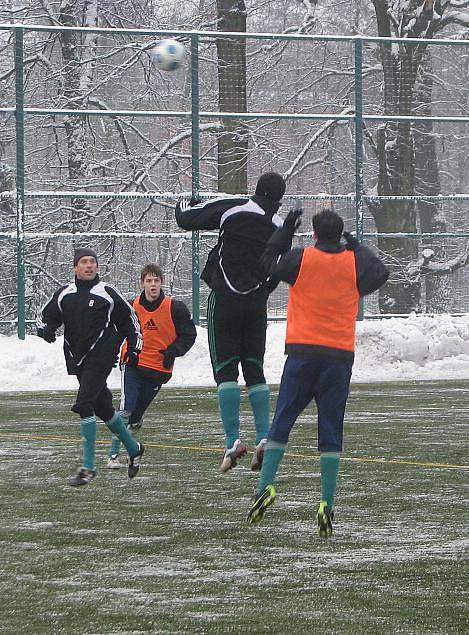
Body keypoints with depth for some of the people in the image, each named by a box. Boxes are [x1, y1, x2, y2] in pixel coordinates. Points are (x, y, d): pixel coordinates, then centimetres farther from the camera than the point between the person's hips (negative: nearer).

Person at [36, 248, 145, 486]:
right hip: (77, 360, 6)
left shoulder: (107, 293, -2)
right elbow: (46, 315, 17)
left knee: (84, 404, -19)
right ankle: (134, 449, 35)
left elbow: (129, 319, 8)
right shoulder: (64, 294, 8)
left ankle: (88, 466, -16)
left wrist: (133, 348, 4)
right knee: (102, 408, 14)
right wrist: (45, 328, -6)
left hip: (100, 358, -6)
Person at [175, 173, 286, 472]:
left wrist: (184, 204, 20)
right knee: (255, 370, 10)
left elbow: (187, 219, -1)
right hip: (257, 305, 3)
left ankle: (233, 439, -11)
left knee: (226, 369, -2)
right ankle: (264, 438, 0)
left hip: (225, 299, -3)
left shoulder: (233, 207, -5)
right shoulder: (280, 227, 6)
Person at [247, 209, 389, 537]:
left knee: (282, 421, 6)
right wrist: (359, 248, 28)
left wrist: (287, 228, 26)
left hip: (302, 353, -1)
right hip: (340, 356, 1)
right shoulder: (354, 262, 4)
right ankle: (328, 503, -7)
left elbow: (270, 260, 19)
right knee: (331, 431, 2)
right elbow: (381, 274, 22)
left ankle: (266, 485, -8)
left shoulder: (302, 259, 1)